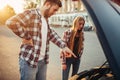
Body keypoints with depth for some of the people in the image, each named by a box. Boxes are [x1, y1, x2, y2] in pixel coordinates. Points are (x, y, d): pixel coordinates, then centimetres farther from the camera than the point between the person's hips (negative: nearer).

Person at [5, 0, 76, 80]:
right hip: (29, 61, -8)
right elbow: (10, 22, -27)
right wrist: (26, 37, -22)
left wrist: (64, 46, 7)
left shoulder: (46, 19, 13)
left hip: (43, 60, 8)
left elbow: (51, 34, 20)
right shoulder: (31, 13, -14)